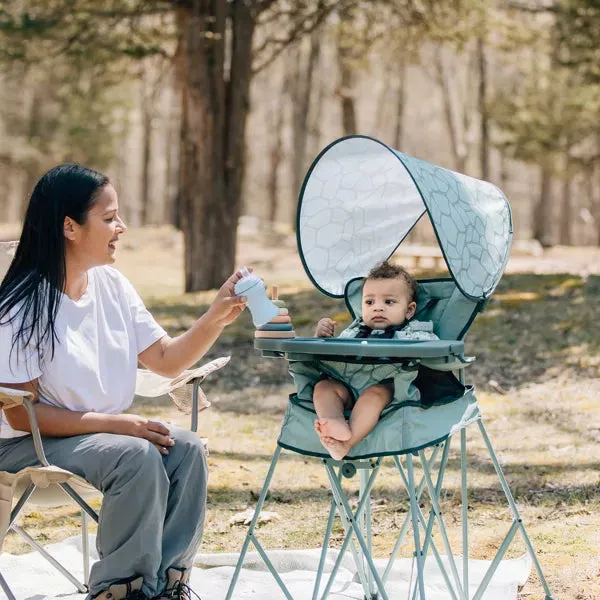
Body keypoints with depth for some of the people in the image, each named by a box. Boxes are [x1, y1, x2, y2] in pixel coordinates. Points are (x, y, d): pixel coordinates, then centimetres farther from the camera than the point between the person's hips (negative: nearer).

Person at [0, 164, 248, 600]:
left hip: (103, 430, 7)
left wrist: (217, 318, -8)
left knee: (186, 449, -17)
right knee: (138, 457, -30)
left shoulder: (112, 286, 3)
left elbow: (167, 359, 8)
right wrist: (115, 423, -22)